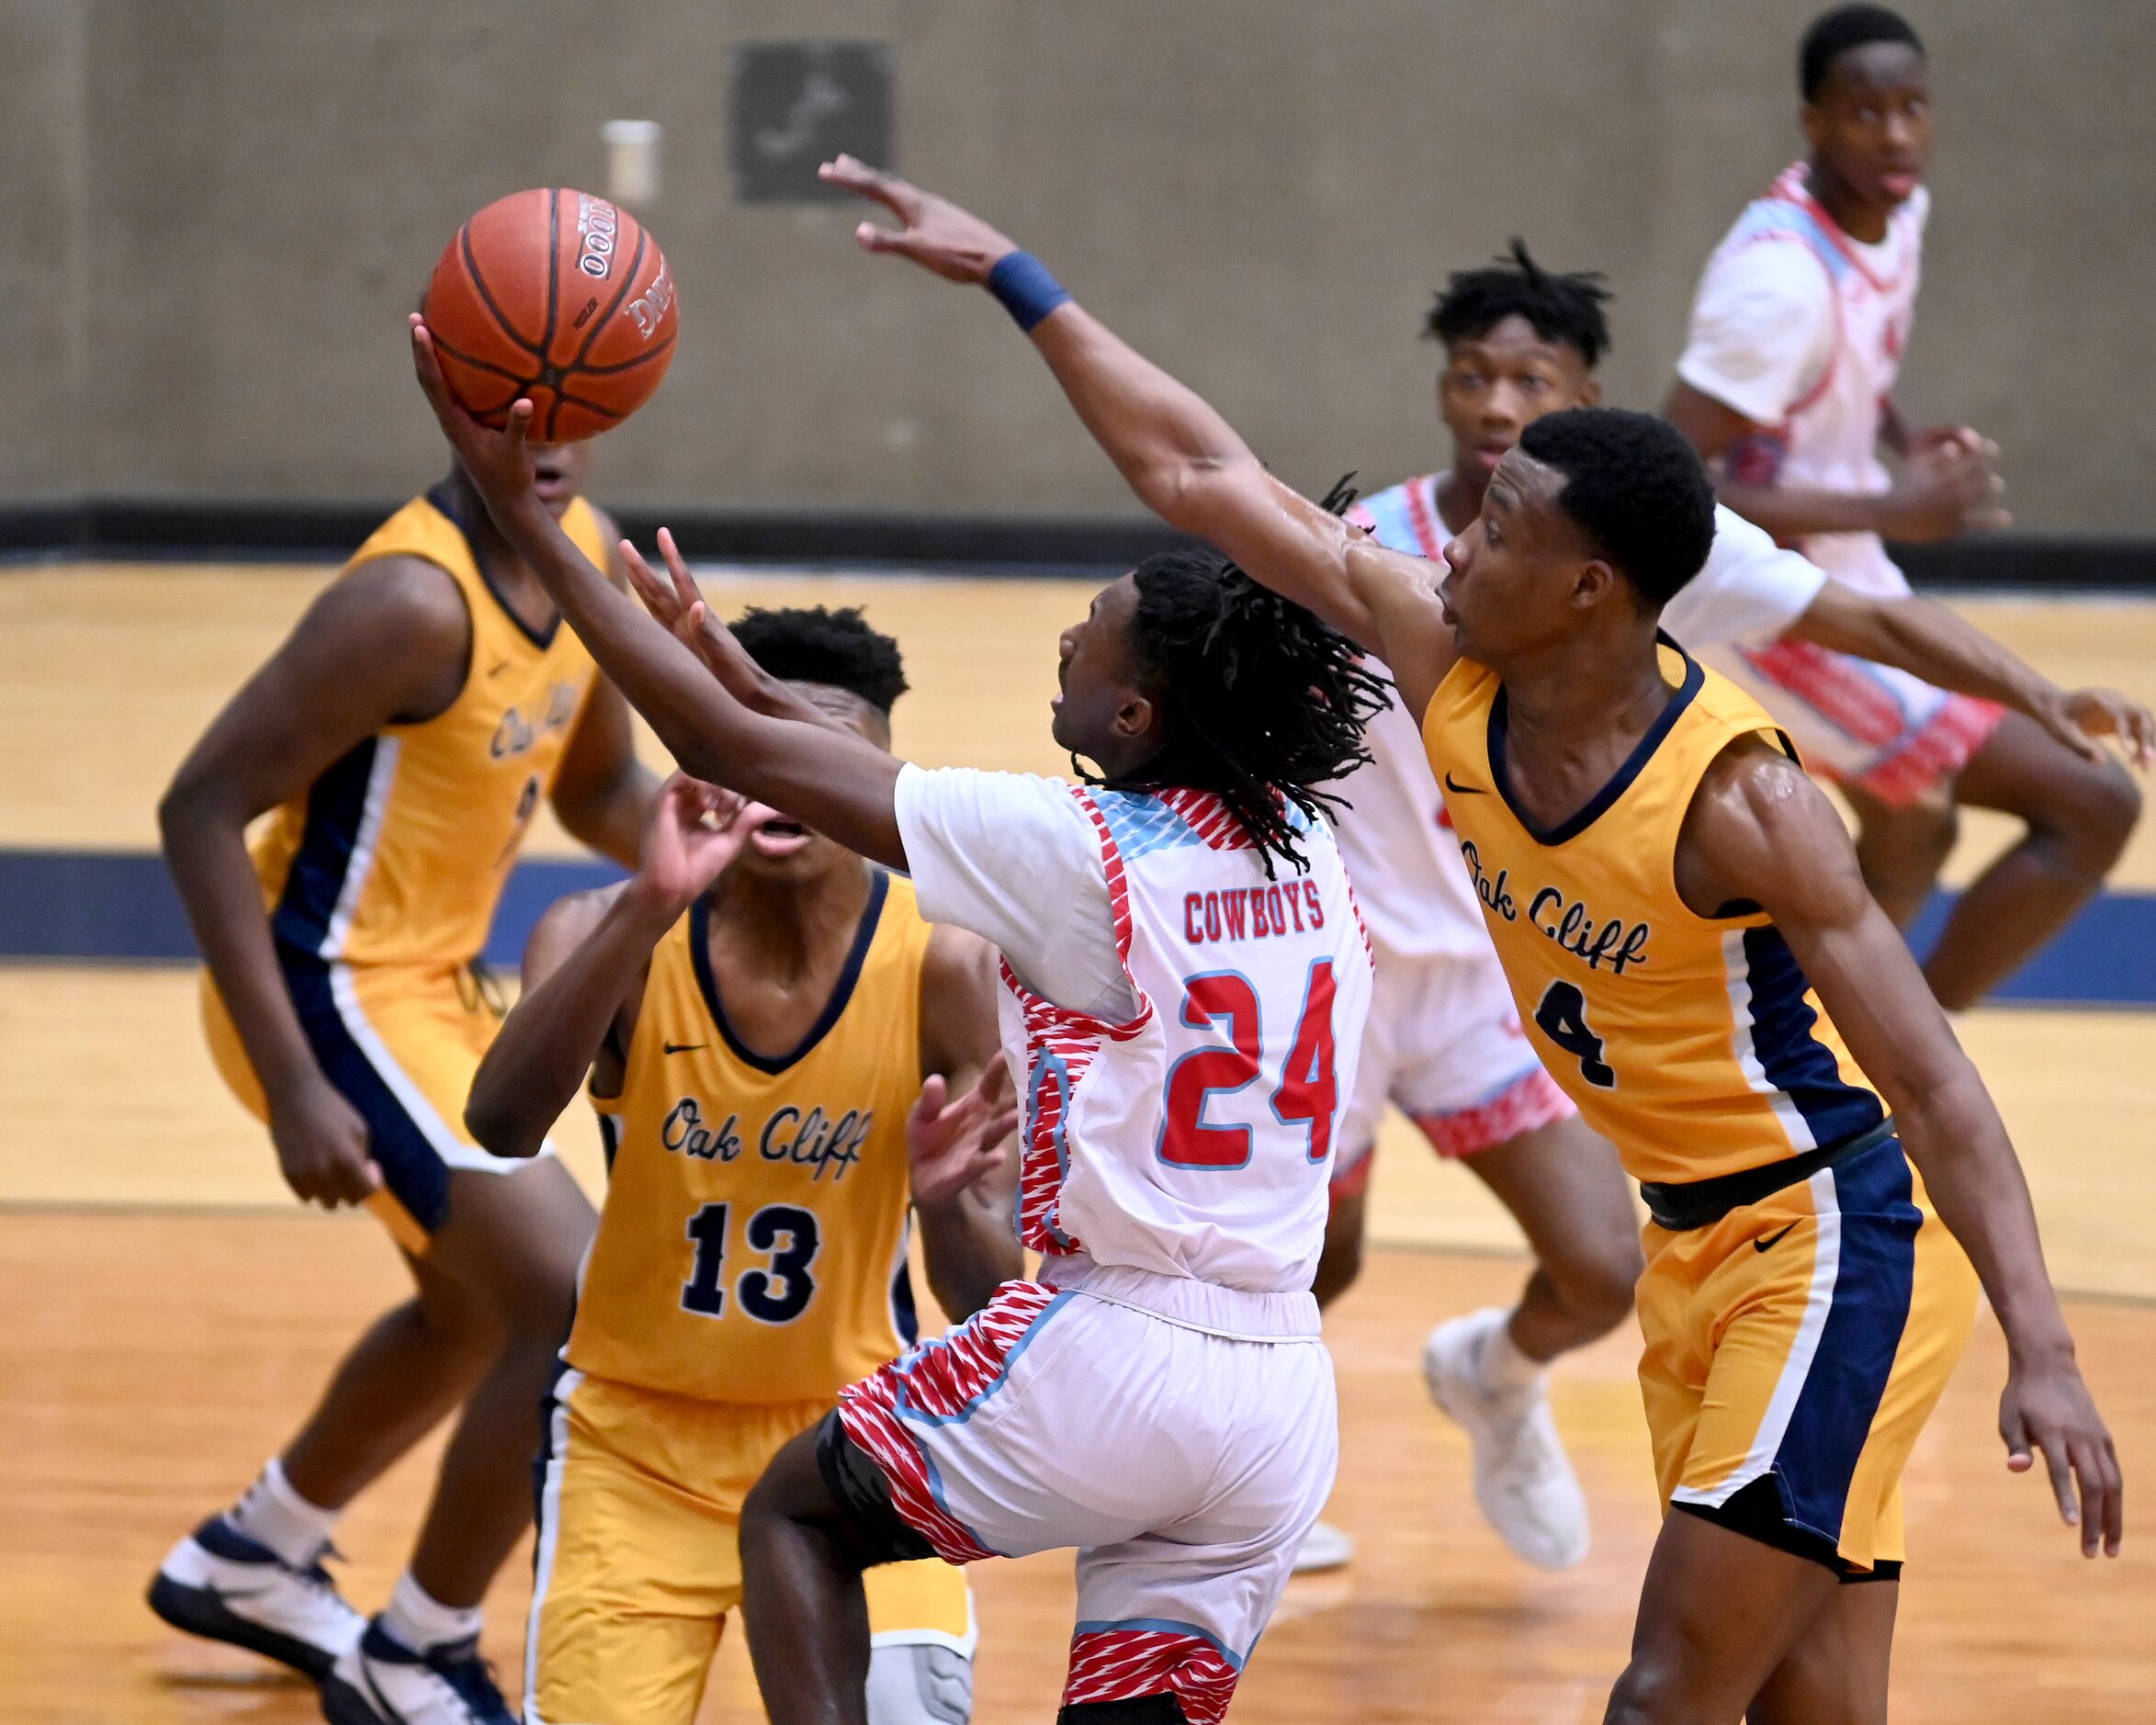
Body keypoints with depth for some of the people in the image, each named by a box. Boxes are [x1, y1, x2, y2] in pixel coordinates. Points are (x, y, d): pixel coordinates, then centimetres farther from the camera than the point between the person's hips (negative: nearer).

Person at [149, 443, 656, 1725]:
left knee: (482, 1304, 28)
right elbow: (203, 809, -26)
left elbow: (602, 791, 14)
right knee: (586, 1314, -15)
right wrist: (295, 1088, -29)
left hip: (434, 974, 10)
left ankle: (251, 1559, 48)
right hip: (334, 993, -10)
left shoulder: (586, 550, 0)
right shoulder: (416, 599, -27)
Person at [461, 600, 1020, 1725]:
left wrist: (950, 1201, -36)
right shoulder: (612, 935, -15)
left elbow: (989, 1308, -12)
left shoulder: (946, 971, -15)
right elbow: (501, 1125, -36)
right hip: (637, 1435, 0)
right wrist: (652, 905, -46)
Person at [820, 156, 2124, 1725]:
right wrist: (1007, 275, 5)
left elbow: (1933, 1084, -23)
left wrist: (2043, 1353, -30)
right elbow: (1202, 477, 3)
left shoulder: (1737, 798, -24)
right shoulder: (1449, 670, -5)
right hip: (1695, 1245, 7)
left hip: (1836, 1241, -7)